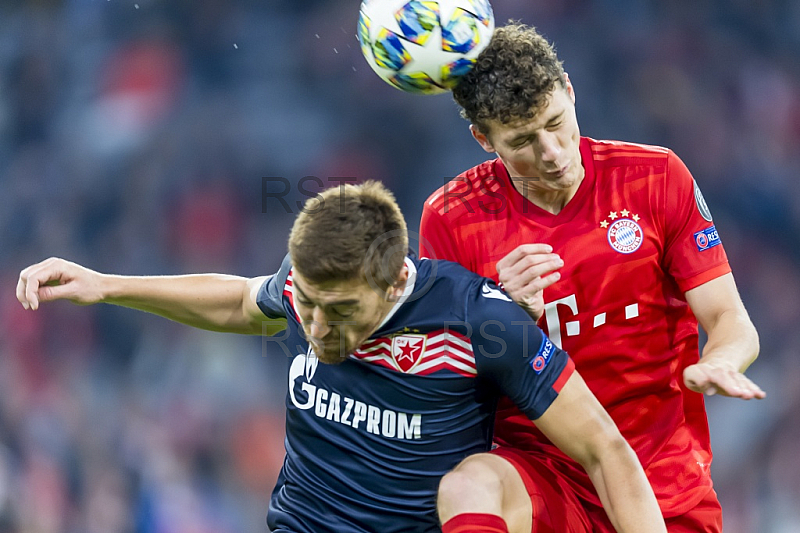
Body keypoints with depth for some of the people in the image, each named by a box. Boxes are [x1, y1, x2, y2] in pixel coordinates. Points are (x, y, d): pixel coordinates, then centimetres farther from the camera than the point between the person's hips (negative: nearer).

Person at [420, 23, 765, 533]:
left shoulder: (657, 177, 0)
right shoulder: (451, 219, -3)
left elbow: (731, 321, -1)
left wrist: (718, 364, -25)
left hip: (667, 485, 2)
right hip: (539, 478, -2)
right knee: (465, 489, -33)